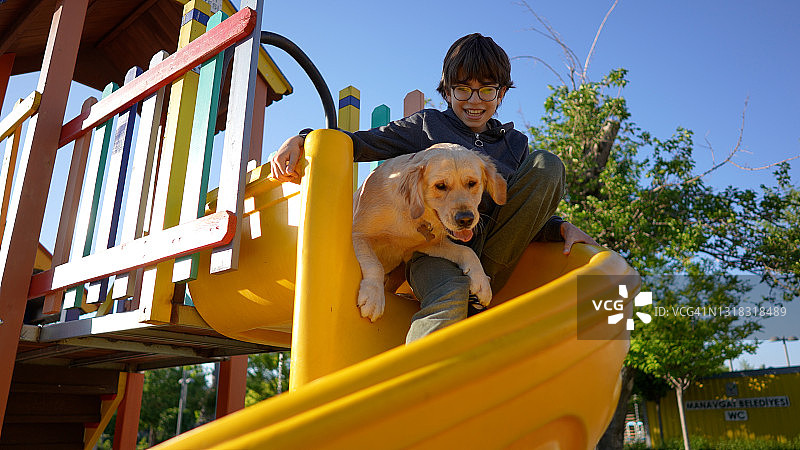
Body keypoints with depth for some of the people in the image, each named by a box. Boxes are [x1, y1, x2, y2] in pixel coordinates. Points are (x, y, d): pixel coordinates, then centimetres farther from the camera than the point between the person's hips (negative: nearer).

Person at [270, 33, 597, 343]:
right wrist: (302, 140, -12)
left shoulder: (515, 143, 22)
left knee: (546, 164, -12)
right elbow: (365, 142, 4)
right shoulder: (427, 125, 13)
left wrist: (561, 227, -1)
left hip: (489, 246, 3)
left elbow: (526, 213, 20)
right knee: (450, 295, -38)